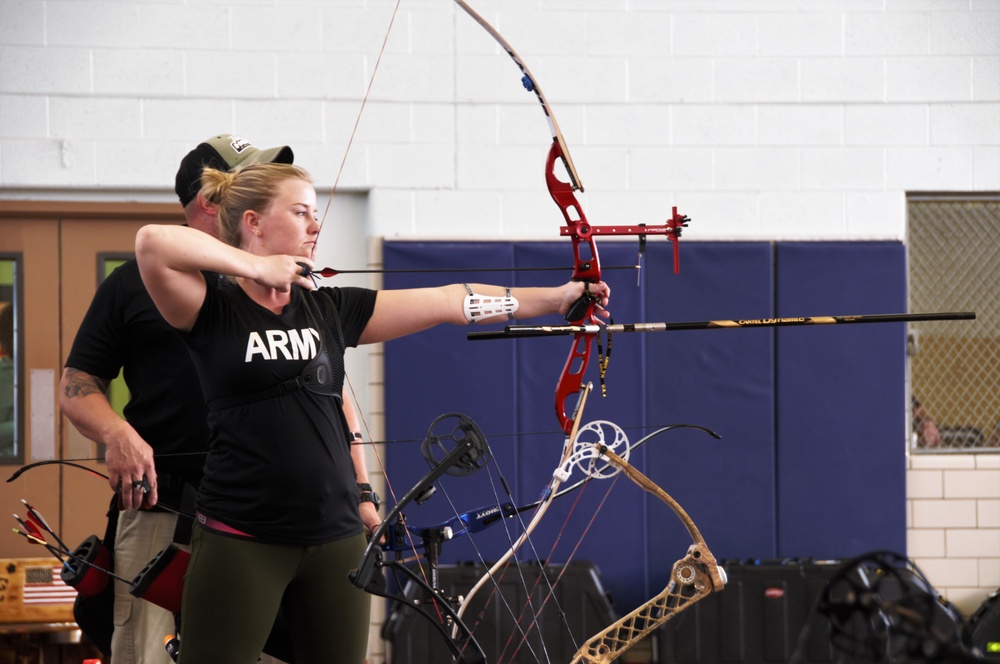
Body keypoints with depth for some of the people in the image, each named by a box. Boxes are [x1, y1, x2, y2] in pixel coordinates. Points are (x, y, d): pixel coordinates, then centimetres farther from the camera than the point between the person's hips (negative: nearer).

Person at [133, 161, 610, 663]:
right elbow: (152, 242, -24)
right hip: (240, 540, -5)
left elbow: (446, 302, 9)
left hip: (335, 537, 6)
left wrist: (555, 297, 7)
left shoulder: (329, 310, 10)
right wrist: (258, 268, -16)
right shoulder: (214, 312, -5)